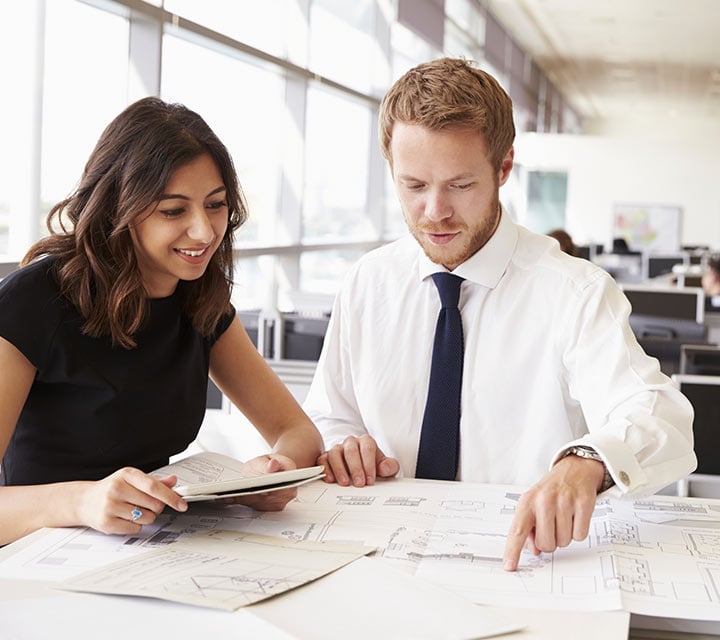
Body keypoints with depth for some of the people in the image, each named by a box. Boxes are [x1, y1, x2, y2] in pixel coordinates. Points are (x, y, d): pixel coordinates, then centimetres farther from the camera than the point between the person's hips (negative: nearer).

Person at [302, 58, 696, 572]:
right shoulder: (367, 284, 6)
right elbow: (327, 417, 16)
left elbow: (659, 417, -22)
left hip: (526, 552, -1)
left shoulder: (576, 293, -7)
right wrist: (339, 447, -8)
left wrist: (585, 463, -44)